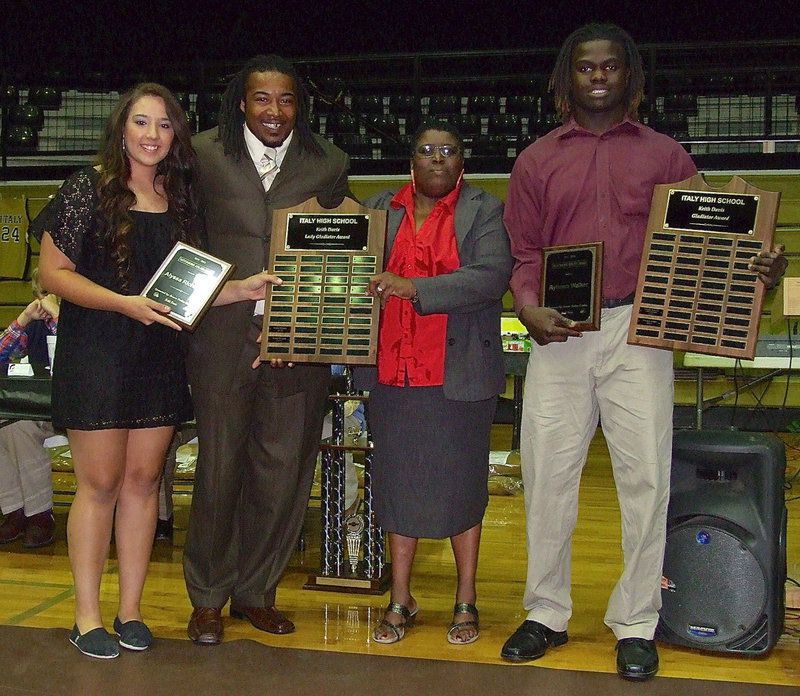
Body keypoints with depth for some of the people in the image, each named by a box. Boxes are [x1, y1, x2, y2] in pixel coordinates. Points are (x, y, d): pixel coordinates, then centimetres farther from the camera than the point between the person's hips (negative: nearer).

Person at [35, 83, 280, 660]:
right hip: (96, 353, -4)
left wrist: (244, 288, -3)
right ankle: (87, 615, 13)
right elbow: (54, 272, -8)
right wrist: (124, 303, -20)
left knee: (143, 480, 9)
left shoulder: (182, 200, 9)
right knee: (100, 482, 0)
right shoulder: (88, 190, -5)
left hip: (161, 357, 5)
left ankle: (131, 610, 20)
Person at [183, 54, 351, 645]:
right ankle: (208, 596, 23)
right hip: (224, 336, -1)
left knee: (284, 470, 8)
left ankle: (256, 591, 26)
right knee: (219, 466, 6)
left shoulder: (329, 164, 8)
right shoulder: (205, 155, 4)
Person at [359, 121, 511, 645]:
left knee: (461, 484, 5)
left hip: (459, 376, -3)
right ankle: (401, 600, 22)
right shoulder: (381, 209, 12)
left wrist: (414, 287, -24)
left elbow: (493, 275, -14)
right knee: (400, 483, 9)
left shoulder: (485, 211, 2)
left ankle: (466, 602, 20)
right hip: (394, 371, 3)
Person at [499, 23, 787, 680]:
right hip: (560, 333, 1)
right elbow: (523, 250, 10)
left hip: (638, 331, -1)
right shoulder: (537, 160, 14)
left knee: (644, 476, -1)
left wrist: (758, 268, -12)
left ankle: (636, 624, 11)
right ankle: (546, 615, 17)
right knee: (547, 474, 3)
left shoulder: (665, 154, 12)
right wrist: (529, 306, -9)